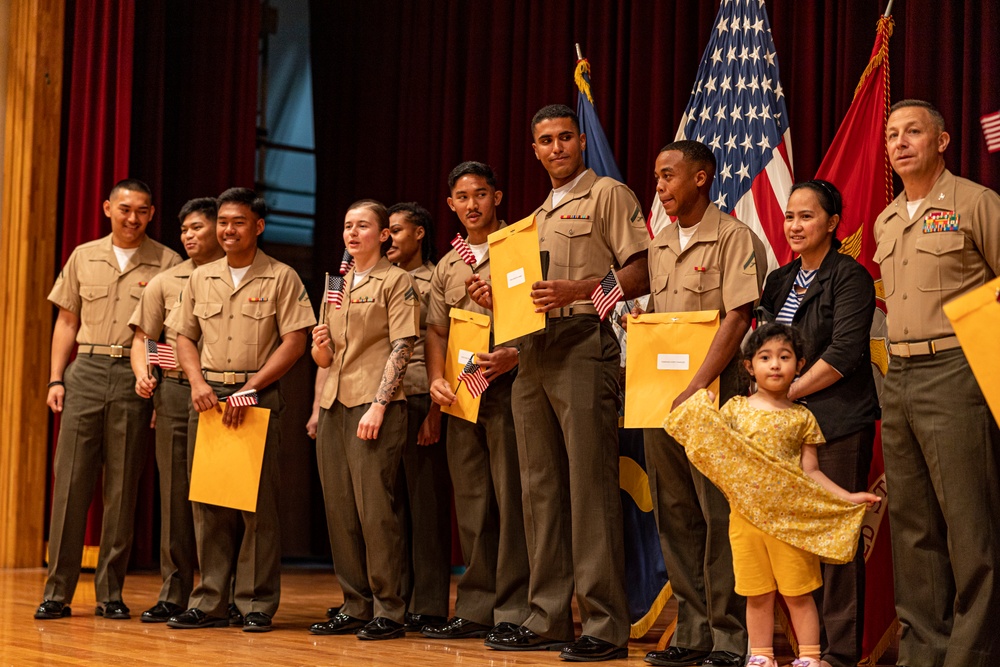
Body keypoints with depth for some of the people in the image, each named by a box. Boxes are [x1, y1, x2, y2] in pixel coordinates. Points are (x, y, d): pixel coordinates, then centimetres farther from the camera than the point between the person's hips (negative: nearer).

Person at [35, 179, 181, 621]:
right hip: (86, 371, 2)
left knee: (122, 486, 1)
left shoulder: (167, 263, 5)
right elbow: (67, 322, 15)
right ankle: (58, 591, 2)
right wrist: (56, 378, 5)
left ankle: (110, 593, 8)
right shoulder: (83, 257, 13)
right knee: (70, 480, -2)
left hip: (136, 376, -2)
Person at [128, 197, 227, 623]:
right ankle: (174, 594, 9)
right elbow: (142, 337, 14)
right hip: (175, 392, 3)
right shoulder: (165, 282, 13)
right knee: (175, 493, 3)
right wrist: (143, 374, -5)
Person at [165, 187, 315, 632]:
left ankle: (257, 604, 0)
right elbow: (185, 337, 16)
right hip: (208, 395, 4)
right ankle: (211, 603, 9)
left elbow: (295, 342, -7)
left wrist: (249, 389, -13)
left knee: (258, 500, -5)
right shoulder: (200, 278, 13)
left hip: (258, 395, -4)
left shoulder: (281, 278, 0)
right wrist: (198, 383, -3)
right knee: (208, 499, 4)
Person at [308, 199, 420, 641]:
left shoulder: (396, 281, 1)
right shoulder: (338, 285, 20)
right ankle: (354, 607, 12)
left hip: (374, 405, -7)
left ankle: (389, 611, -4)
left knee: (375, 508, -9)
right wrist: (320, 348, -2)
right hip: (334, 405, 7)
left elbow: (402, 348, -8)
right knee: (339, 509, 5)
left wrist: (378, 405, -17)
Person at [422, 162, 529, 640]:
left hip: (508, 386, -6)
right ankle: (476, 609, 13)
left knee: (511, 498, -7)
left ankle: (515, 612, -4)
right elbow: (436, 330, 19)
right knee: (471, 504, 8)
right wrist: (437, 378, 2)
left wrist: (514, 357, -20)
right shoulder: (447, 267, 19)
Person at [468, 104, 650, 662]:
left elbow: (639, 275, -9)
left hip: (584, 344, -8)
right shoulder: (537, 217, 25)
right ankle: (548, 618, 13)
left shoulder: (609, 195, 1)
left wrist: (578, 290, -21)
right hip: (534, 353, 8)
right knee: (541, 488, 7)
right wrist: (496, 298, 9)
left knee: (590, 485, -10)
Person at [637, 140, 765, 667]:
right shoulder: (658, 245, 17)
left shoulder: (734, 238, -6)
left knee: (720, 515, -6)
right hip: (659, 395, 7)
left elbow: (737, 318, -13)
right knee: (674, 516, 8)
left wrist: (696, 388, -19)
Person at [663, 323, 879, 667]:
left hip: (792, 519, -1)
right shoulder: (734, 409, 6)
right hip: (747, 516, 1)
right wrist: (700, 412, -8)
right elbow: (714, 453, 3)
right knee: (757, 594, 6)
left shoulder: (802, 418, 4)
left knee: (798, 593, 1)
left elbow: (811, 472, 5)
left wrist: (848, 498, -5)